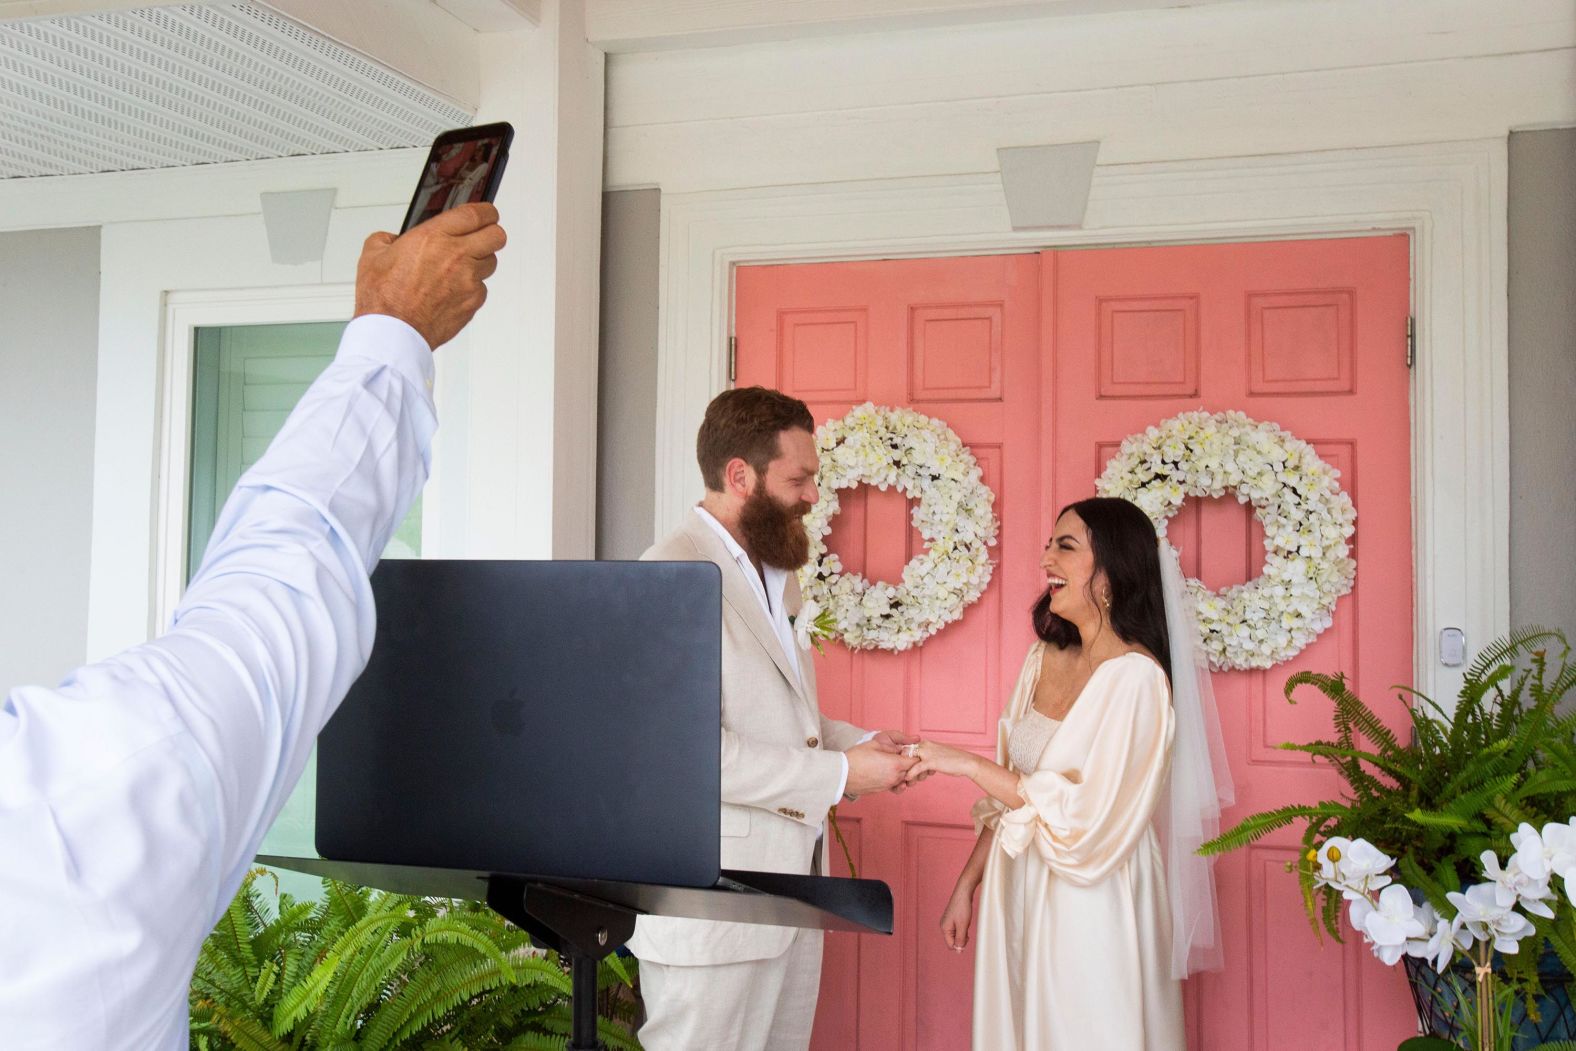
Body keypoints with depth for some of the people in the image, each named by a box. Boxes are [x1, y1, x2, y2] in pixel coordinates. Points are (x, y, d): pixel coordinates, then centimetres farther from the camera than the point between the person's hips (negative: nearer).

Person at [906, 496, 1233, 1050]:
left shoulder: (1136, 678, -18)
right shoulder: (1045, 660, 4)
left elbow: (1087, 817, -22)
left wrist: (969, 764, -19)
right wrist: (967, 885, 11)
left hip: (1089, 903, -6)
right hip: (1020, 894, 7)